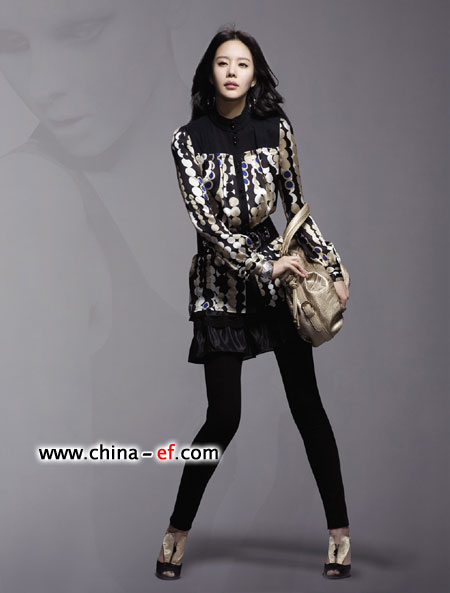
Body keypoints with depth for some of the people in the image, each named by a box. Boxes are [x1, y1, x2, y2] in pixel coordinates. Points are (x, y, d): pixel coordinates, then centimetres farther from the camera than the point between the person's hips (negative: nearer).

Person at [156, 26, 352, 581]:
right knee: (223, 417, -3)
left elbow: (297, 207, 7)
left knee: (306, 404, 0)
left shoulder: (276, 129, 1)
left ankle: (339, 529, 11)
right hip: (220, 280, -1)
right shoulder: (188, 140, -3)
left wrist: (333, 268, 4)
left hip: (278, 271, 1)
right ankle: (177, 530, 15)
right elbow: (206, 219, -10)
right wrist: (263, 264, -14)